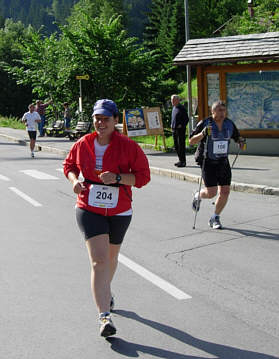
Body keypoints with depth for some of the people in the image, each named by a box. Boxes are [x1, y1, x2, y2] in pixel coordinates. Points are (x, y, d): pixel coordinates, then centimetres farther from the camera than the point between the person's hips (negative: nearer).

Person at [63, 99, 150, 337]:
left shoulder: (128, 146, -8)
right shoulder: (82, 145, -1)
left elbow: (144, 175, -8)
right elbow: (69, 165, 16)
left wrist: (118, 178, -22)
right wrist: (74, 180, -6)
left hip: (119, 211, 1)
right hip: (89, 209, -1)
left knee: (111, 257, 19)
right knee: (99, 260, -14)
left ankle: (105, 293, 51)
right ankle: (104, 317, -16)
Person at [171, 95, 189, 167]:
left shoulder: (182, 108, -11)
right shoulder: (174, 107, 15)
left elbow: (187, 119, -11)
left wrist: (182, 125, -16)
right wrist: (172, 125, 15)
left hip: (180, 130, -9)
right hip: (174, 129, 9)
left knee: (181, 146, -6)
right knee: (176, 146, 12)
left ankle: (183, 161, -2)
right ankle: (180, 160, 21)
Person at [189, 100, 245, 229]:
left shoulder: (229, 124, 3)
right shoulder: (205, 123, -11)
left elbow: (237, 137, 19)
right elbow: (191, 141, -11)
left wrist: (241, 141, -4)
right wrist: (203, 134, -27)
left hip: (223, 162, 5)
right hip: (208, 162, -5)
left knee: (225, 192, -2)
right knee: (211, 192, -10)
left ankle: (215, 218, 16)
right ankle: (198, 196, 27)